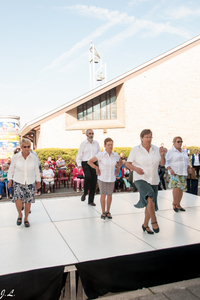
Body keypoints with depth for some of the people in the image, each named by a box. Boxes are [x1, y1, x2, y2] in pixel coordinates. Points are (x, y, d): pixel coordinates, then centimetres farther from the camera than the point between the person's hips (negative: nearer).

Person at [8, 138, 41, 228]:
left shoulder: (34, 157, 0)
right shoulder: (15, 157, -1)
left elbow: (36, 170, 10)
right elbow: (11, 169, 9)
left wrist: (38, 181, 12)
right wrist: (10, 180, 5)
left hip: (30, 183, 1)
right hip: (18, 182, -1)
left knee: (28, 201, 5)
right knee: (18, 198, -21)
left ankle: (26, 219, 27)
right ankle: (20, 214, 7)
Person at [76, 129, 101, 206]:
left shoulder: (96, 143, 12)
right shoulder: (83, 144, 4)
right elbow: (79, 155, 4)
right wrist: (79, 164, -10)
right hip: (85, 163, -3)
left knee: (94, 182, 3)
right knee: (88, 177, -28)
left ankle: (91, 200, 15)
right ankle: (84, 193, -2)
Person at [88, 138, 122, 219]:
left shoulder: (115, 155, -1)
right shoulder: (100, 155, -11)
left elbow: (120, 162, 20)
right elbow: (90, 162, -6)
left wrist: (118, 168, 5)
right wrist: (96, 167, -16)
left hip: (111, 178, 3)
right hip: (102, 178, -3)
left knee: (109, 195, 11)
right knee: (103, 195, -1)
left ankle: (108, 212, 27)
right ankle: (103, 213, 14)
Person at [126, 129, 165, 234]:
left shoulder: (156, 149, 8)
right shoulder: (135, 150, -2)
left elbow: (162, 164, 8)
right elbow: (128, 163, -2)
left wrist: (162, 155, -11)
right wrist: (136, 168, -21)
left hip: (153, 180, 5)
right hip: (140, 179, -4)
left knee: (150, 204, 9)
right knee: (150, 198, -29)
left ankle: (145, 225, 29)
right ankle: (154, 221, -14)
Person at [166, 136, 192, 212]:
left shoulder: (184, 152, 17)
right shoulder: (170, 152, 0)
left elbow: (187, 161, 24)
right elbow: (167, 162, -5)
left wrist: (189, 168, 7)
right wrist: (170, 169, -19)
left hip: (183, 173, 6)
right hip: (175, 173, -6)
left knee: (181, 189, 6)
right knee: (177, 186, -22)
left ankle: (178, 205, 18)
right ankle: (174, 203, -6)